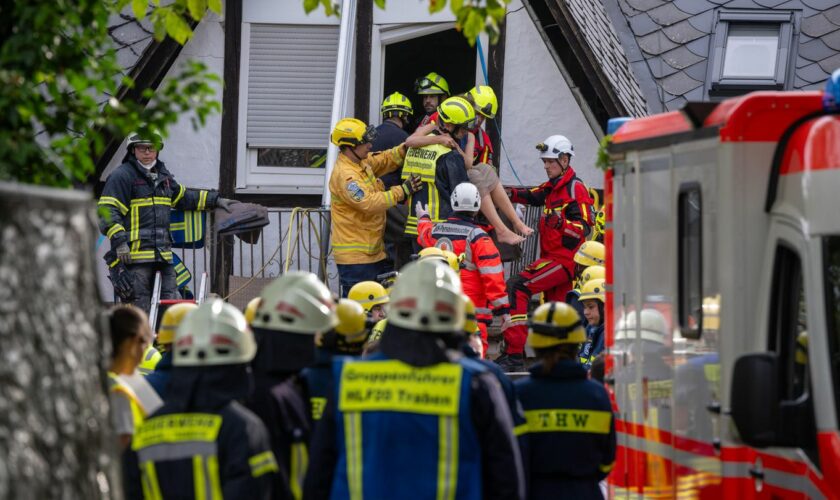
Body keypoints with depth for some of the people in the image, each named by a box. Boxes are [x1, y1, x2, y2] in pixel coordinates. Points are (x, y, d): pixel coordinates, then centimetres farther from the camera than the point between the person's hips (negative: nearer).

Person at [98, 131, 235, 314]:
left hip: (163, 257, 8)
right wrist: (119, 241, -23)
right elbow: (107, 212, -12)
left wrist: (215, 200, 37)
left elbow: (183, 197, 37)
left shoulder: (163, 175, 20)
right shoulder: (121, 176, -5)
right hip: (133, 256, -8)